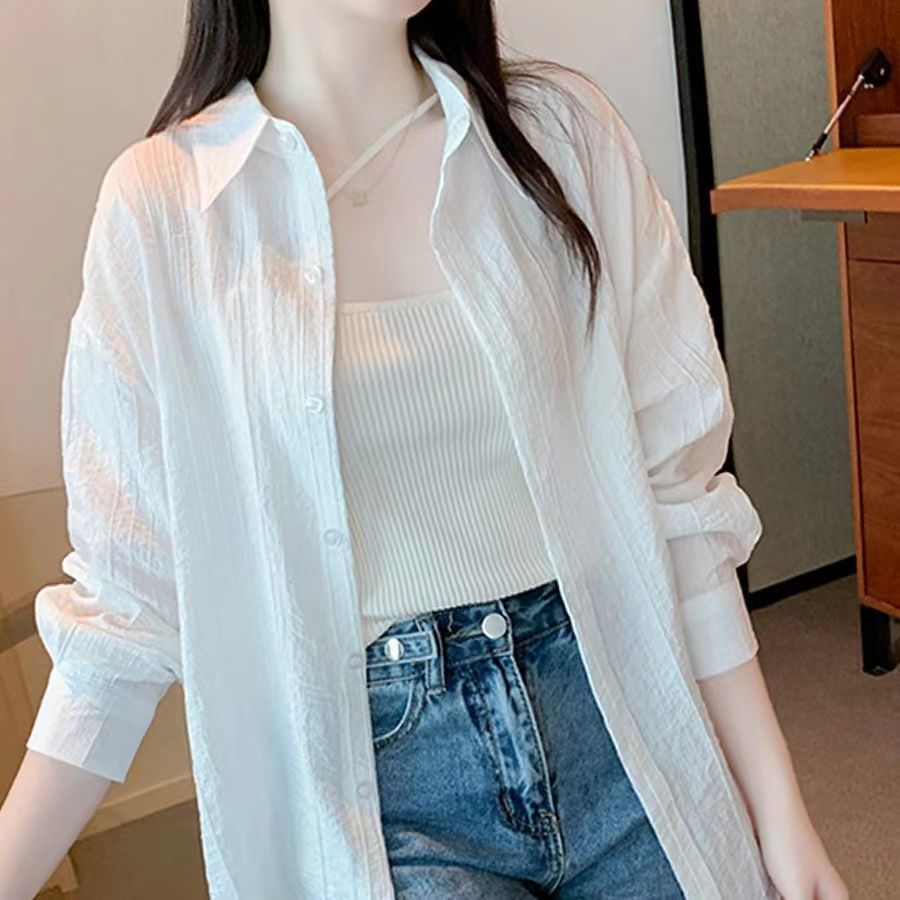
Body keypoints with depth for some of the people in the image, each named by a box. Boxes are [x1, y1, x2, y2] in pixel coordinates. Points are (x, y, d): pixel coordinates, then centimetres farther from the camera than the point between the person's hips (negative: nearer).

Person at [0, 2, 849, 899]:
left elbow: (672, 483, -2)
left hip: (614, 727, 3)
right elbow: (127, 593, -3)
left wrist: (779, 804, 0)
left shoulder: (560, 129, -2)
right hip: (365, 775, -2)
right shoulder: (161, 202, -7)